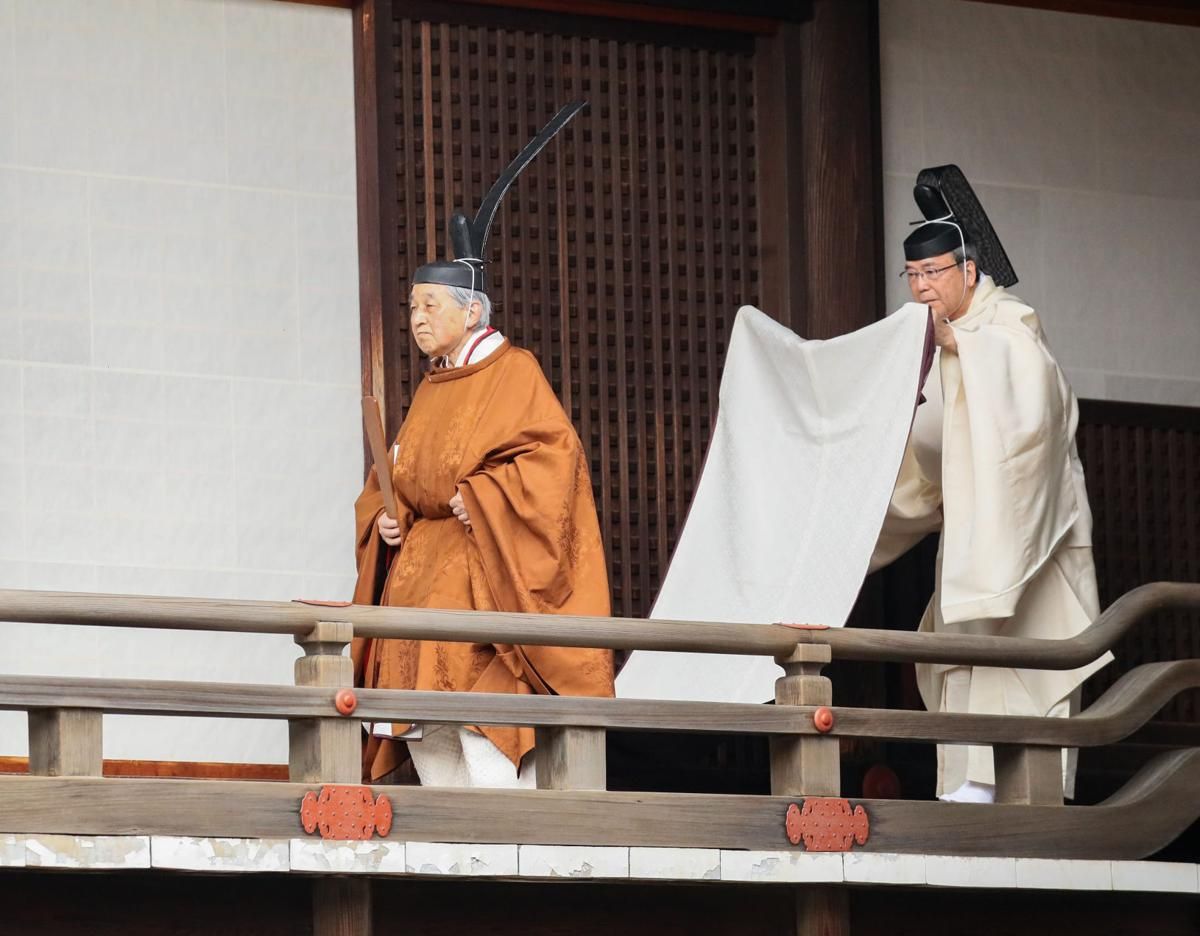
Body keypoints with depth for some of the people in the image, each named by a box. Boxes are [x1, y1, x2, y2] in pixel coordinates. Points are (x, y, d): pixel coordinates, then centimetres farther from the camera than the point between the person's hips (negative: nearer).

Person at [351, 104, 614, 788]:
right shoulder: (431, 391, 20)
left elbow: (553, 451, -14)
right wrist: (384, 518, 3)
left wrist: (481, 497, -19)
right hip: (418, 570, 8)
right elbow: (394, 480, 24)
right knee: (427, 734, 1)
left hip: (483, 571, -8)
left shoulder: (514, 374, -3)